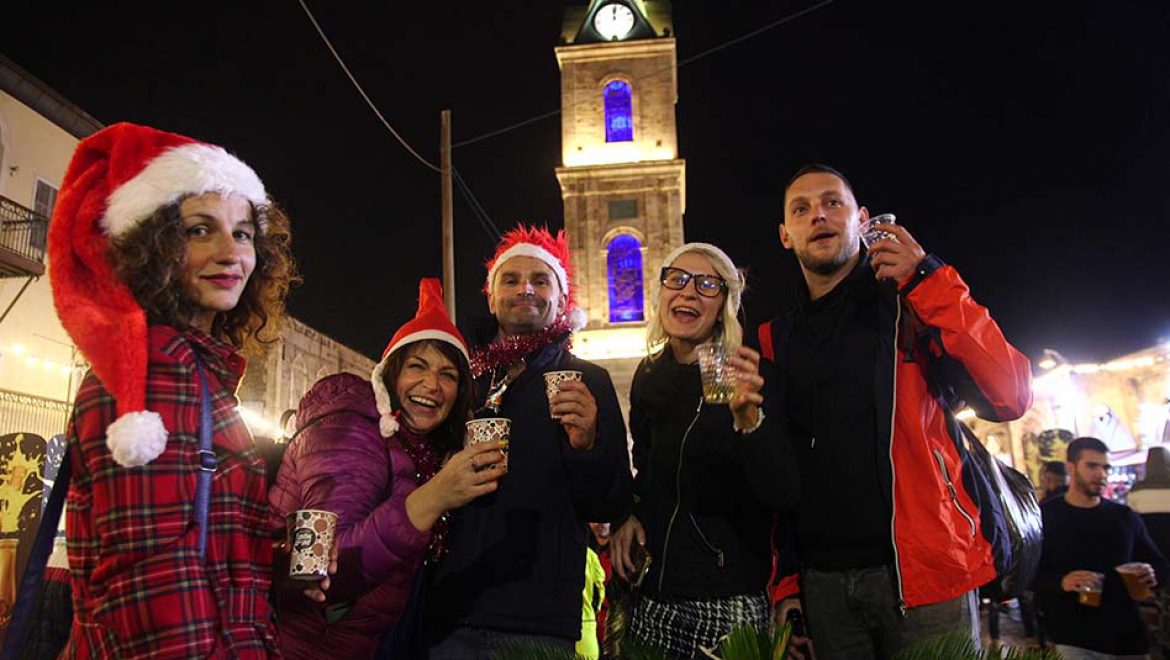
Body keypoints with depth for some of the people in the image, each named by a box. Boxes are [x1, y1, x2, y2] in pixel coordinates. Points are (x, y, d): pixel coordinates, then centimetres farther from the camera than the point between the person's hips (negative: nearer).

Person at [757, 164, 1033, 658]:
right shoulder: (773, 341, 9)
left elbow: (1009, 397, -10)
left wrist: (930, 283, -15)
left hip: (923, 569, -2)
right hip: (823, 582, 3)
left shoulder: (912, 304, 2)